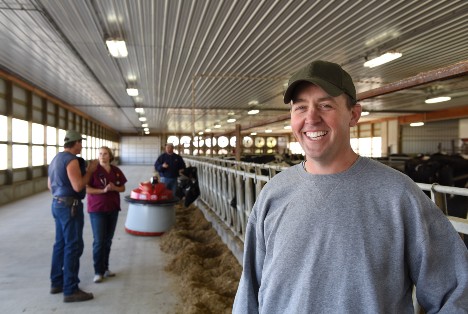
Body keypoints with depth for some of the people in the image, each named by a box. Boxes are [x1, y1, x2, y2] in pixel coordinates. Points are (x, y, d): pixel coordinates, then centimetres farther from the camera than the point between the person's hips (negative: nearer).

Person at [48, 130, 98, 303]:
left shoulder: (56, 159, 13)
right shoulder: (71, 160, -18)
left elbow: (50, 185, 21)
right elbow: (78, 186, -23)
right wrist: (89, 170, -12)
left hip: (57, 204, 10)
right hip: (70, 206, -10)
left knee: (60, 244, 17)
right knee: (73, 246, -5)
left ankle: (57, 282, 26)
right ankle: (70, 290, 0)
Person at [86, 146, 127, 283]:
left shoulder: (116, 171, 5)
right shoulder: (93, 170, -10)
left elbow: (122, 188, 11)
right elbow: (86, 189, -14)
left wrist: (115, 188, -11)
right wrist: (103, 190, -23)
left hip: (113, 209, 5)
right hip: (97, 209, -5)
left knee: (108, 240, 12)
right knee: (99, 241, -4)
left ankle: (105, 268, 24)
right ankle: (98, 272, 6)